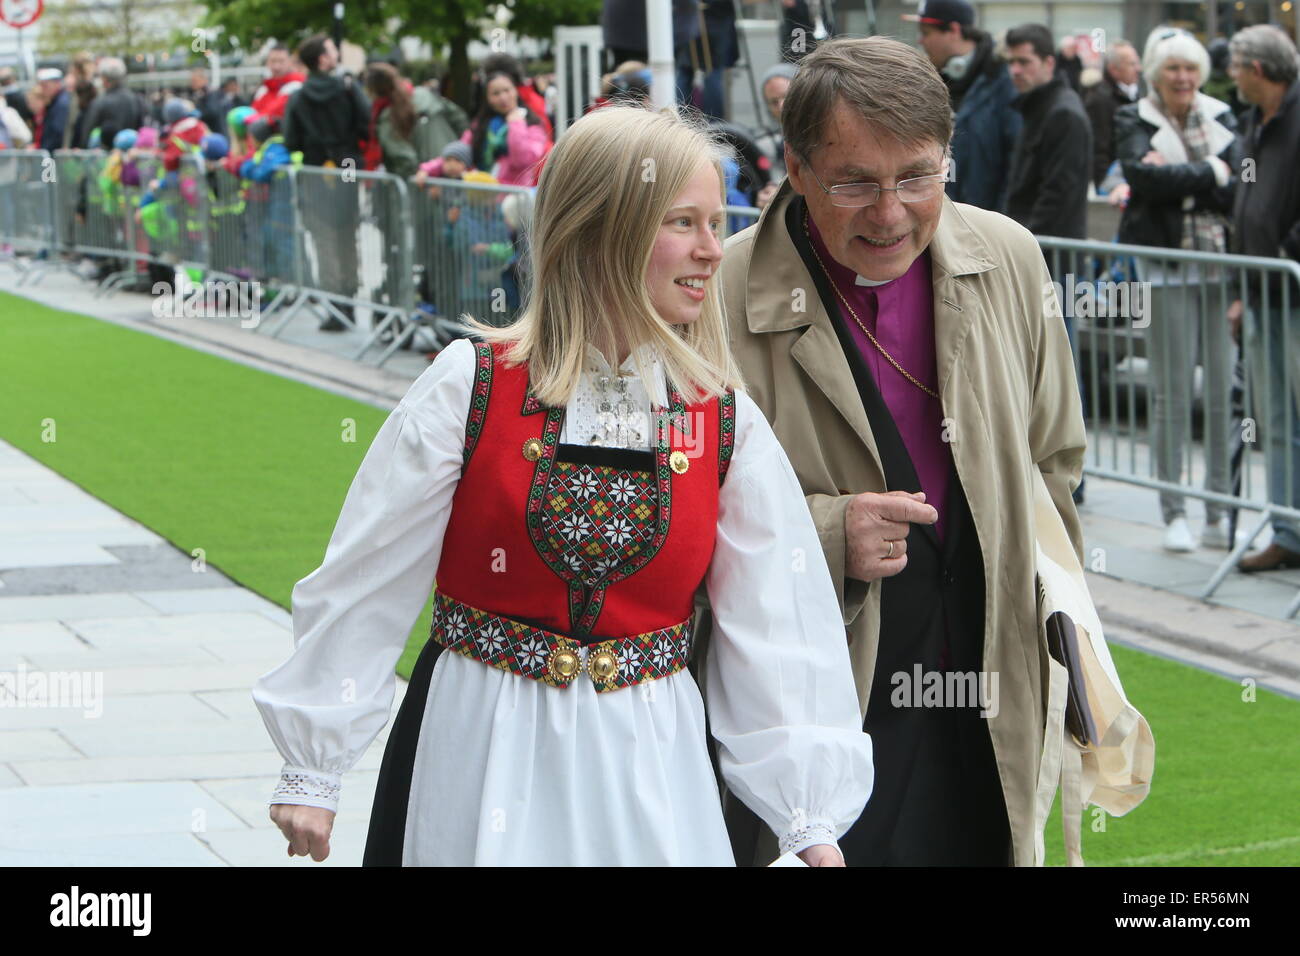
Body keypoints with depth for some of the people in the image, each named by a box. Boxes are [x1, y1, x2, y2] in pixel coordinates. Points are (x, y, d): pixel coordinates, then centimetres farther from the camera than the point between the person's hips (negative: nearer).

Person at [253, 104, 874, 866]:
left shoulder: (726, 422, -1)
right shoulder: (473, 387, -8)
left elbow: (780, 628, 0)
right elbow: (364, 588, -4)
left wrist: (814, 823, -3)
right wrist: (313, 770, -1)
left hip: (646, 762, 2)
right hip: (482, 754, -2)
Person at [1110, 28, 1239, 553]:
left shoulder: (1221, 118, 11)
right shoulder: (1134, 122, 4)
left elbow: (1239, 189, -2)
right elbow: (1143, 176, -15)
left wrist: (1175, 180, -12)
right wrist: (1210, 173, -8)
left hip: (1222, 262, 2)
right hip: (1167, 267, -2)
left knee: (1225, 390, -1)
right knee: (1171, 392, -3)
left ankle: (1219, 513, 7)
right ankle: (1174, 514, 4)